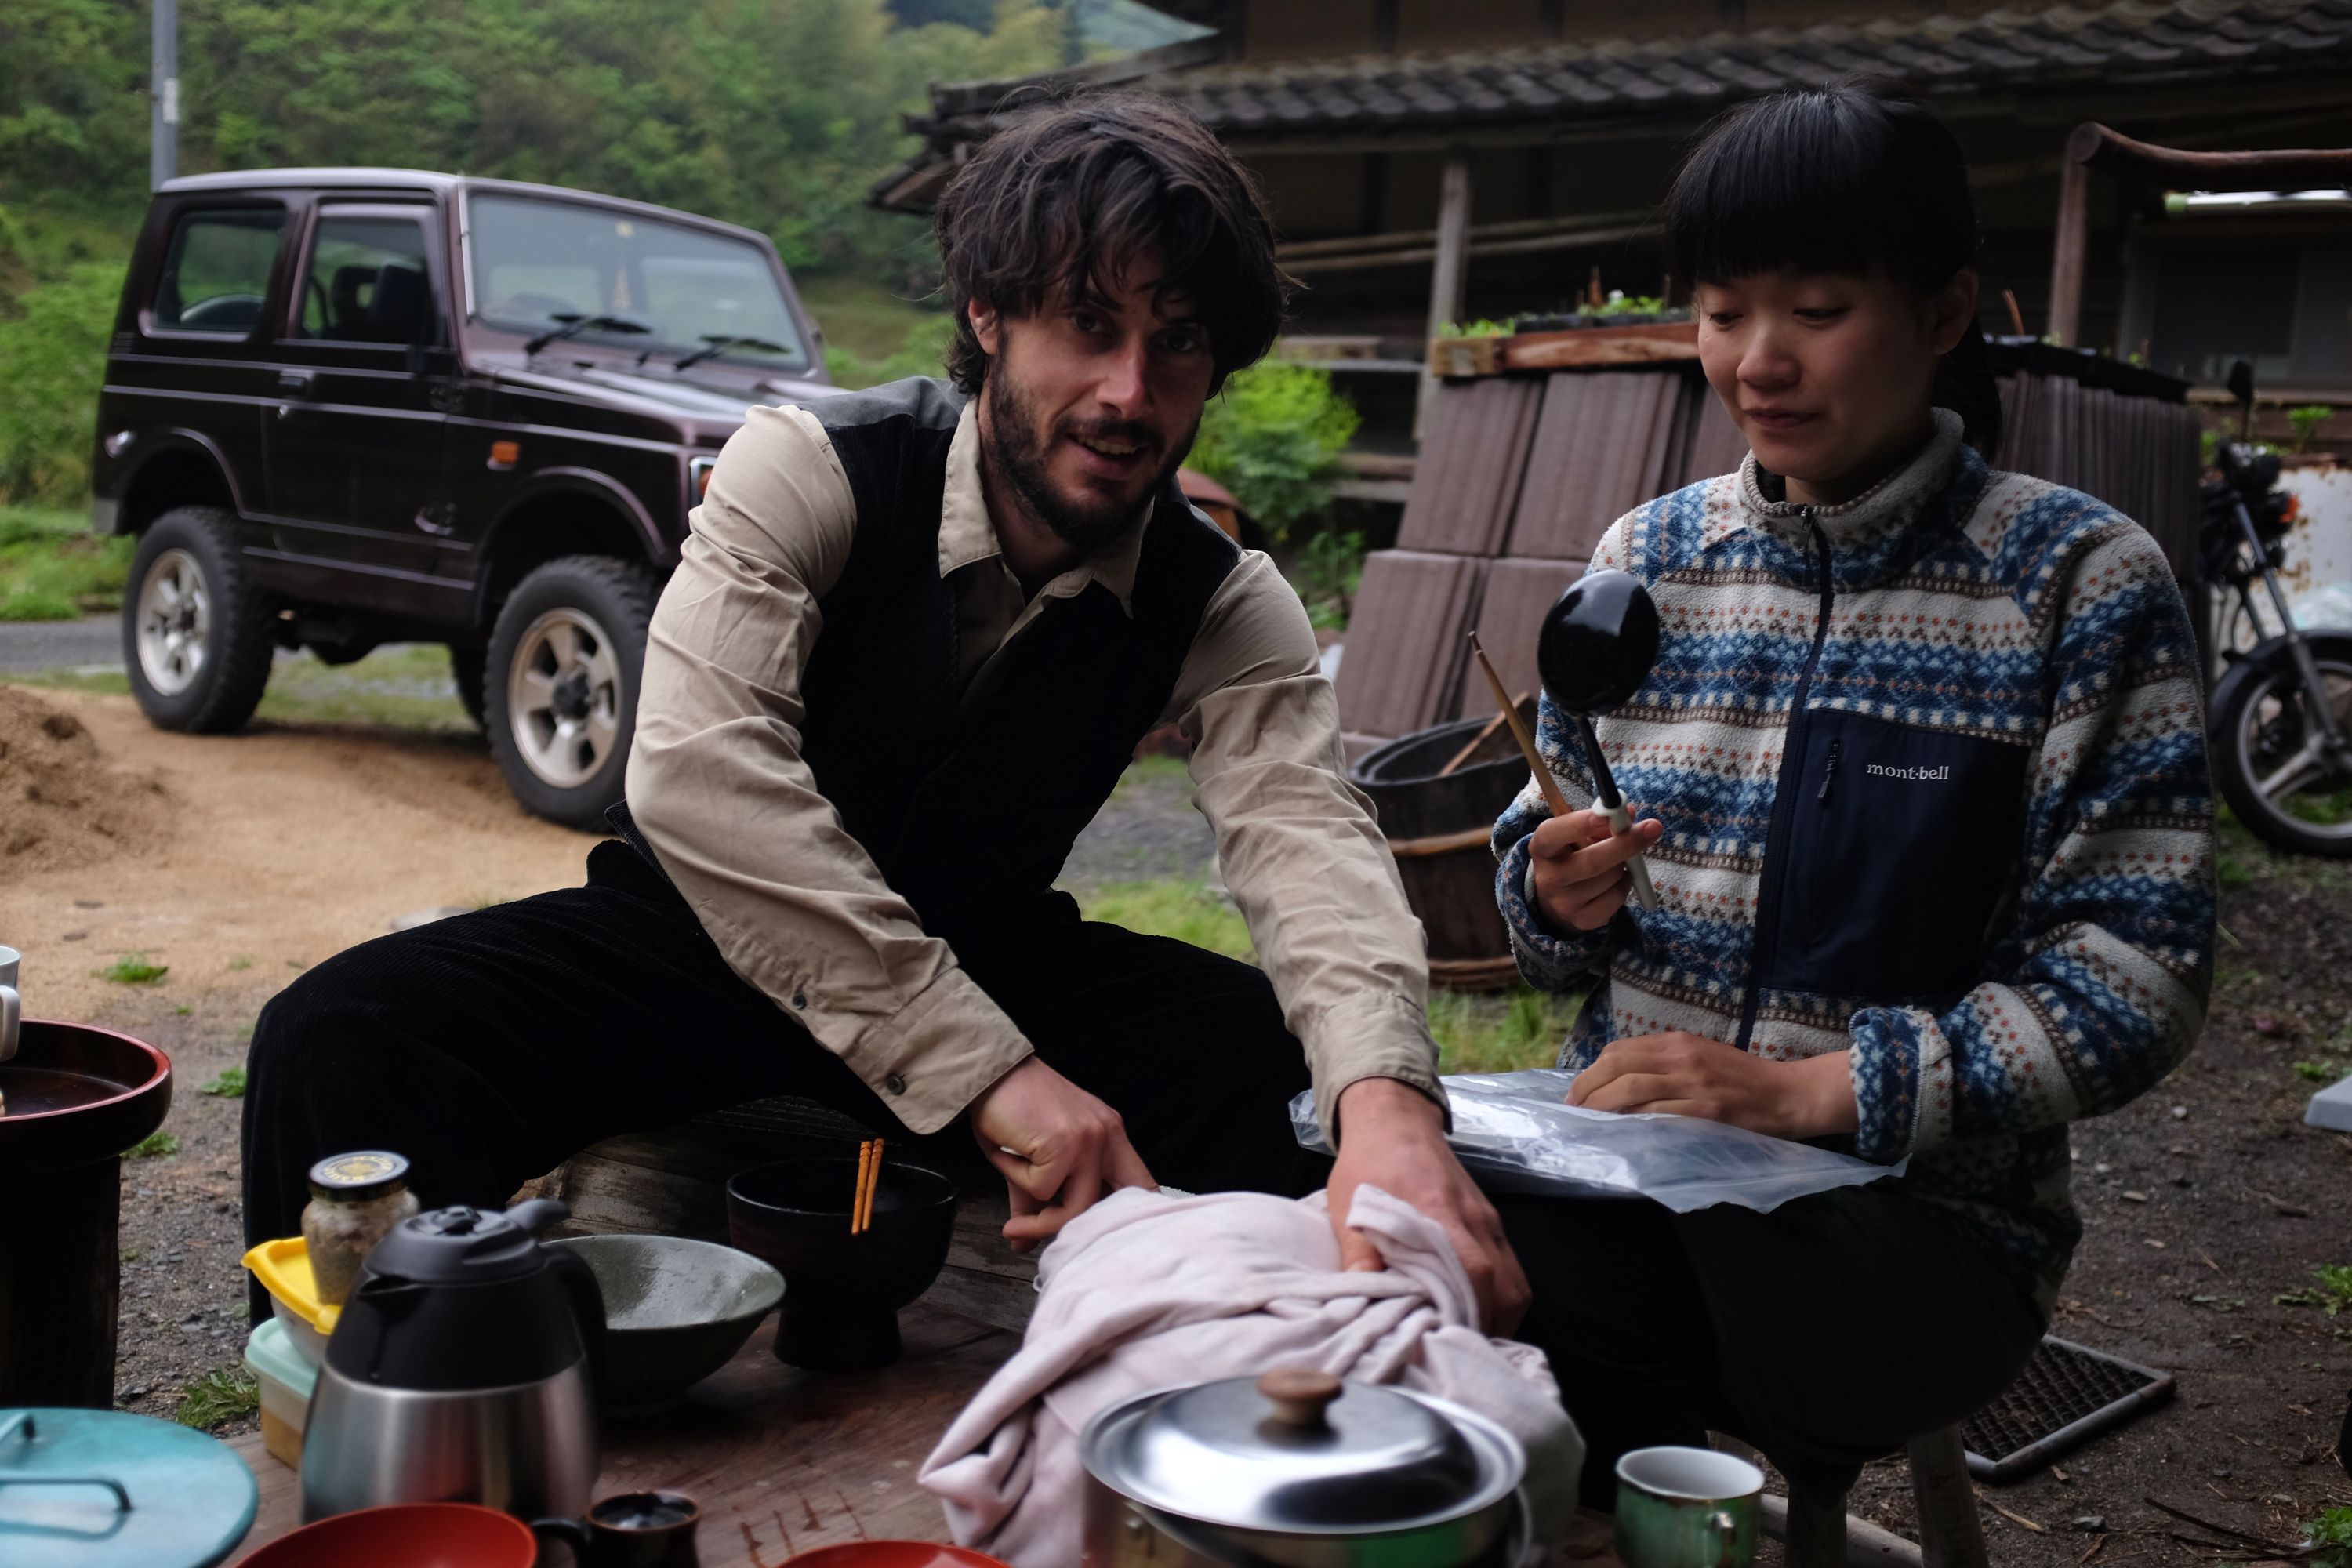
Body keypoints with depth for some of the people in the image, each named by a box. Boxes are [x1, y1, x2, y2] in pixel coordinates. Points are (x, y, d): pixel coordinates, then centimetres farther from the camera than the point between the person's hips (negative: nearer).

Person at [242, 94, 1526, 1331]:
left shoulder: (1226, 611, -10)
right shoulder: (808, 470, -20)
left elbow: (1306, 834, -27)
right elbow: (694, 773, -35)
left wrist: (1389, 1101, -50)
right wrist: (987, 1068, -43)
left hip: (984, 963, 2)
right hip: (705, 940, -2)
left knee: (1283, 1067, -23)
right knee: (341, 1042, -27)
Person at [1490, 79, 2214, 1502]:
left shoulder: (2083, 581, -3)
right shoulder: (1647, 558, 10)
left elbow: (2138, 975, -9)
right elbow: (1541, 890, 16)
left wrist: (1810, 1089, -19)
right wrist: (1559, 893, -9)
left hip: (1923, 1200, -4)